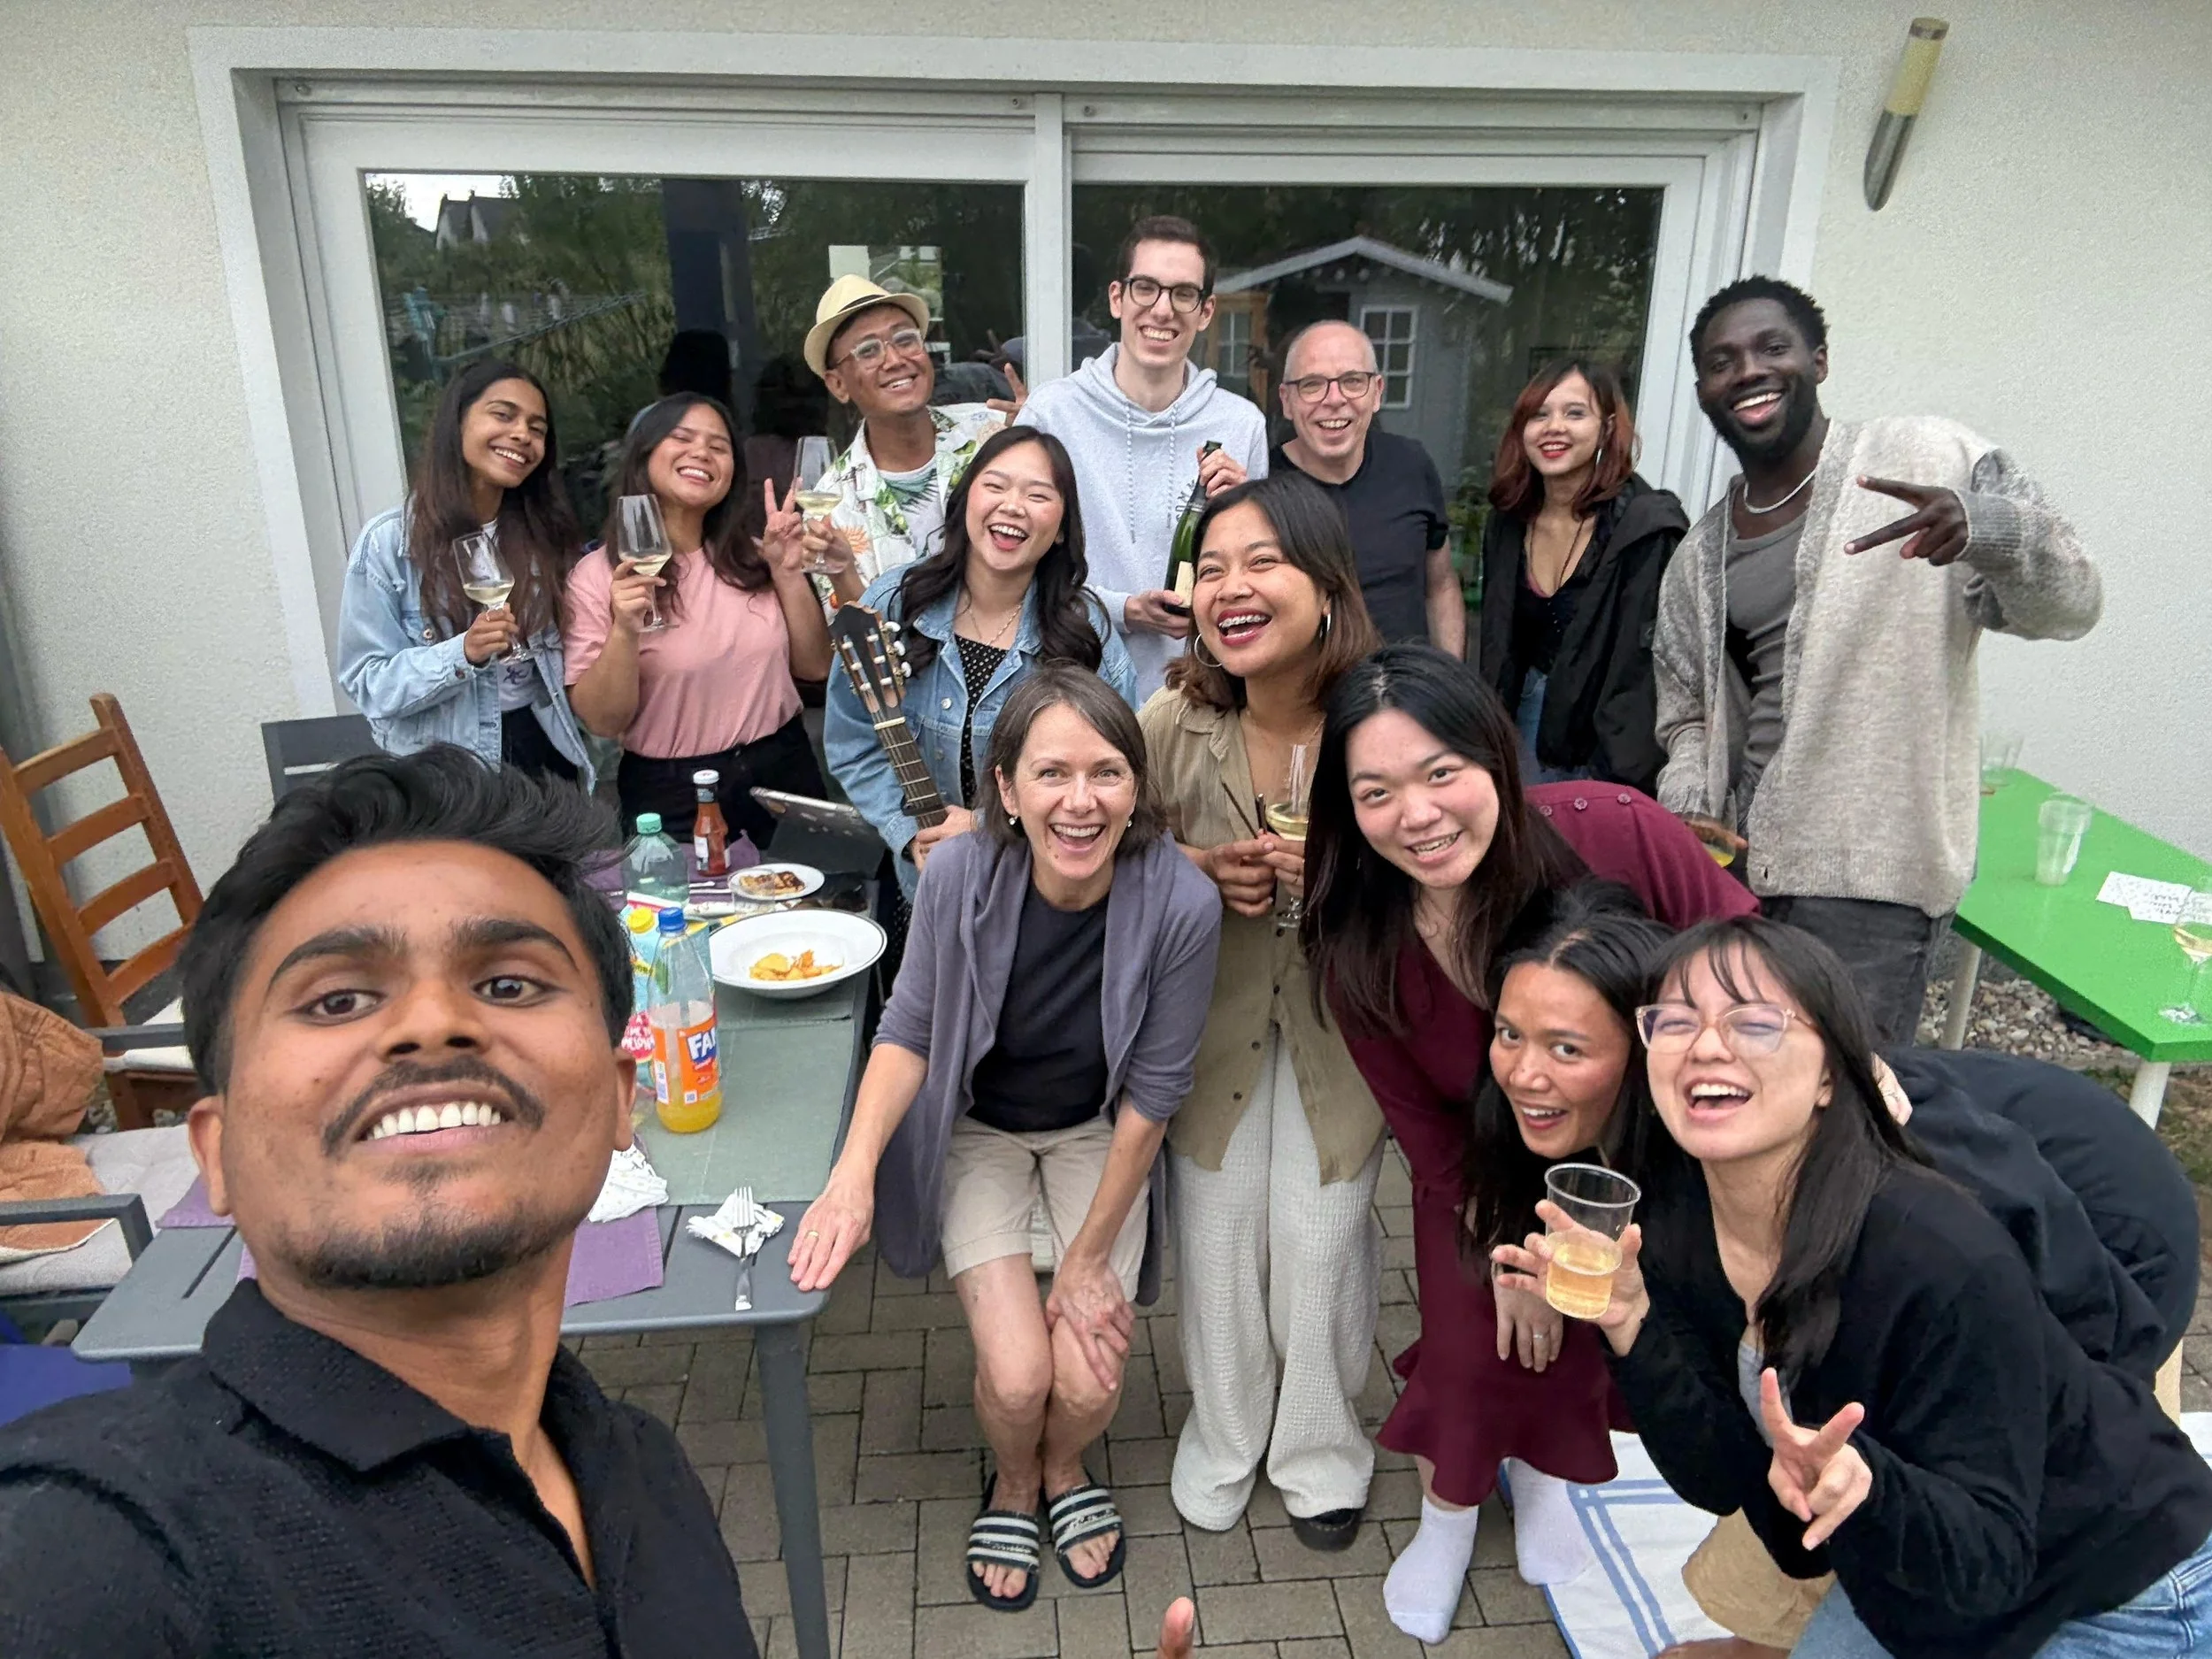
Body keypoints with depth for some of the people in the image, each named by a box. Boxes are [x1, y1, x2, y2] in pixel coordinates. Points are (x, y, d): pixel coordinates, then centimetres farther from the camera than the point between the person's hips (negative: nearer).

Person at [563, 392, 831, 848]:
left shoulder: (752, 560, 4)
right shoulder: (597, 576, -7)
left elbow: (815, 667, 4)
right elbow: (604, 722, -10)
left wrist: (788, 573, -7)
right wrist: (624, 632, -25)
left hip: (783, 773, 4)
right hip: (672, 798, -4)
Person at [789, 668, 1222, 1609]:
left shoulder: (1180, 904, -28)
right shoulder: (962, 875, -27)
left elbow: (1153, 1092, -16)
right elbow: (909, 1033, -13)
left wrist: (1089, 1258, -10)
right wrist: (856, 1168, -30)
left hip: (1098, 1135, 0)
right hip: (980, 1130, 0)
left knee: (1089, 1385, -10)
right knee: (1017, 1375, -13)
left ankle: (1064, 1469, 31)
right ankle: (1013, 1485, 27)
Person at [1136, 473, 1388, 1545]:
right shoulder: (1173, 723, -18)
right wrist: (1196, 873, -22)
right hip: (1212, 1014, 1)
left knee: (1320, 1237, 6)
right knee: (1216, 1228, 10)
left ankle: (1320, 1446, 37)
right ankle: (1223, 1435, 40)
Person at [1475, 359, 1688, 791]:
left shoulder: (1649, 528, -16)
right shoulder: (1508, 521, 3)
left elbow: (1647, 670, -18)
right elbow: (1498, 648, 10)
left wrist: (1615, 781, -22)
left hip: (1603, 747, -5)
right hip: (1524, 725, 5)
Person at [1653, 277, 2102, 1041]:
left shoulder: (1930, 460, -4)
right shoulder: (1701, 551, 12)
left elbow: (2068, 606, -7)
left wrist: (1987, 525, -28)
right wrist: (1688, 806, -2)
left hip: (1867, 871, -5)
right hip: (1737, 860, 5)